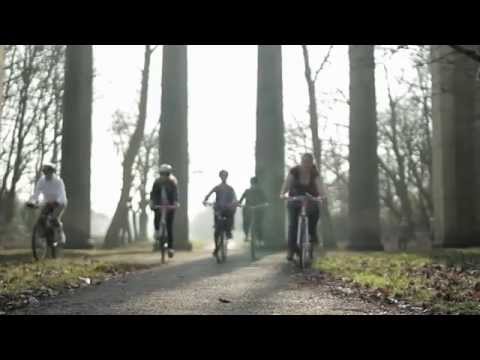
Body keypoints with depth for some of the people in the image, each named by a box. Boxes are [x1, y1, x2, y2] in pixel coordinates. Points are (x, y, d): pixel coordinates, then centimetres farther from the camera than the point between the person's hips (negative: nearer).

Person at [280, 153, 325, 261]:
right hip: (295, 199, 0)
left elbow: (319, 184, -26)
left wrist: (321, 195, -47)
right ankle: (291, 250, -8)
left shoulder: (314, 173, -12)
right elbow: (287, 182, -26)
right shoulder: (294, 171, -15)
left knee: (315, 210, -33)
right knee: (293, 224, -14)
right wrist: (283, 194, -46)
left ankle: (312, 233, -13)